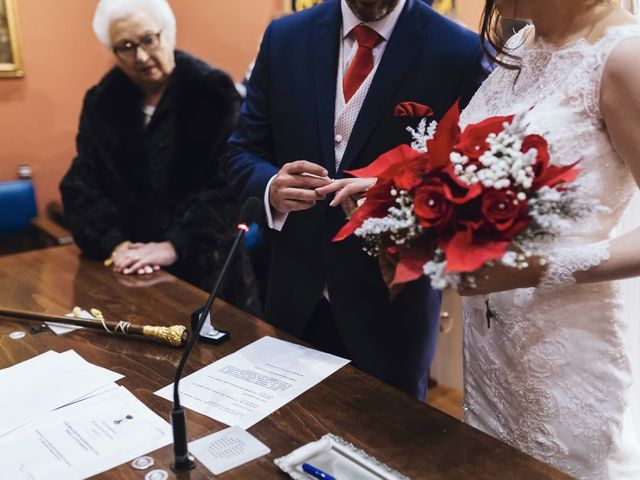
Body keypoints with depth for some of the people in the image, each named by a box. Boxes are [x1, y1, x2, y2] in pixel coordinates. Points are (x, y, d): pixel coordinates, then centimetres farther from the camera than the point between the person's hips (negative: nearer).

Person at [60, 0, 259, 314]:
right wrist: (114, 243, -15)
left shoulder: (212, 90, -7)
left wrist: (175, 246, -23)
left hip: (205, 265, -2)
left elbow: (228, 183, -16)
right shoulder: (102, 101, 6)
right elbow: (81, 184, 1)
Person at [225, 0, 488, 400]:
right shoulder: (284, 37, 0)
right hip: (296, 293, 3)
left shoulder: (460, 52, -11)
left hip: (391, 304, -3)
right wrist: (272, 188, -18)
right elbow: (242, 152, 4)